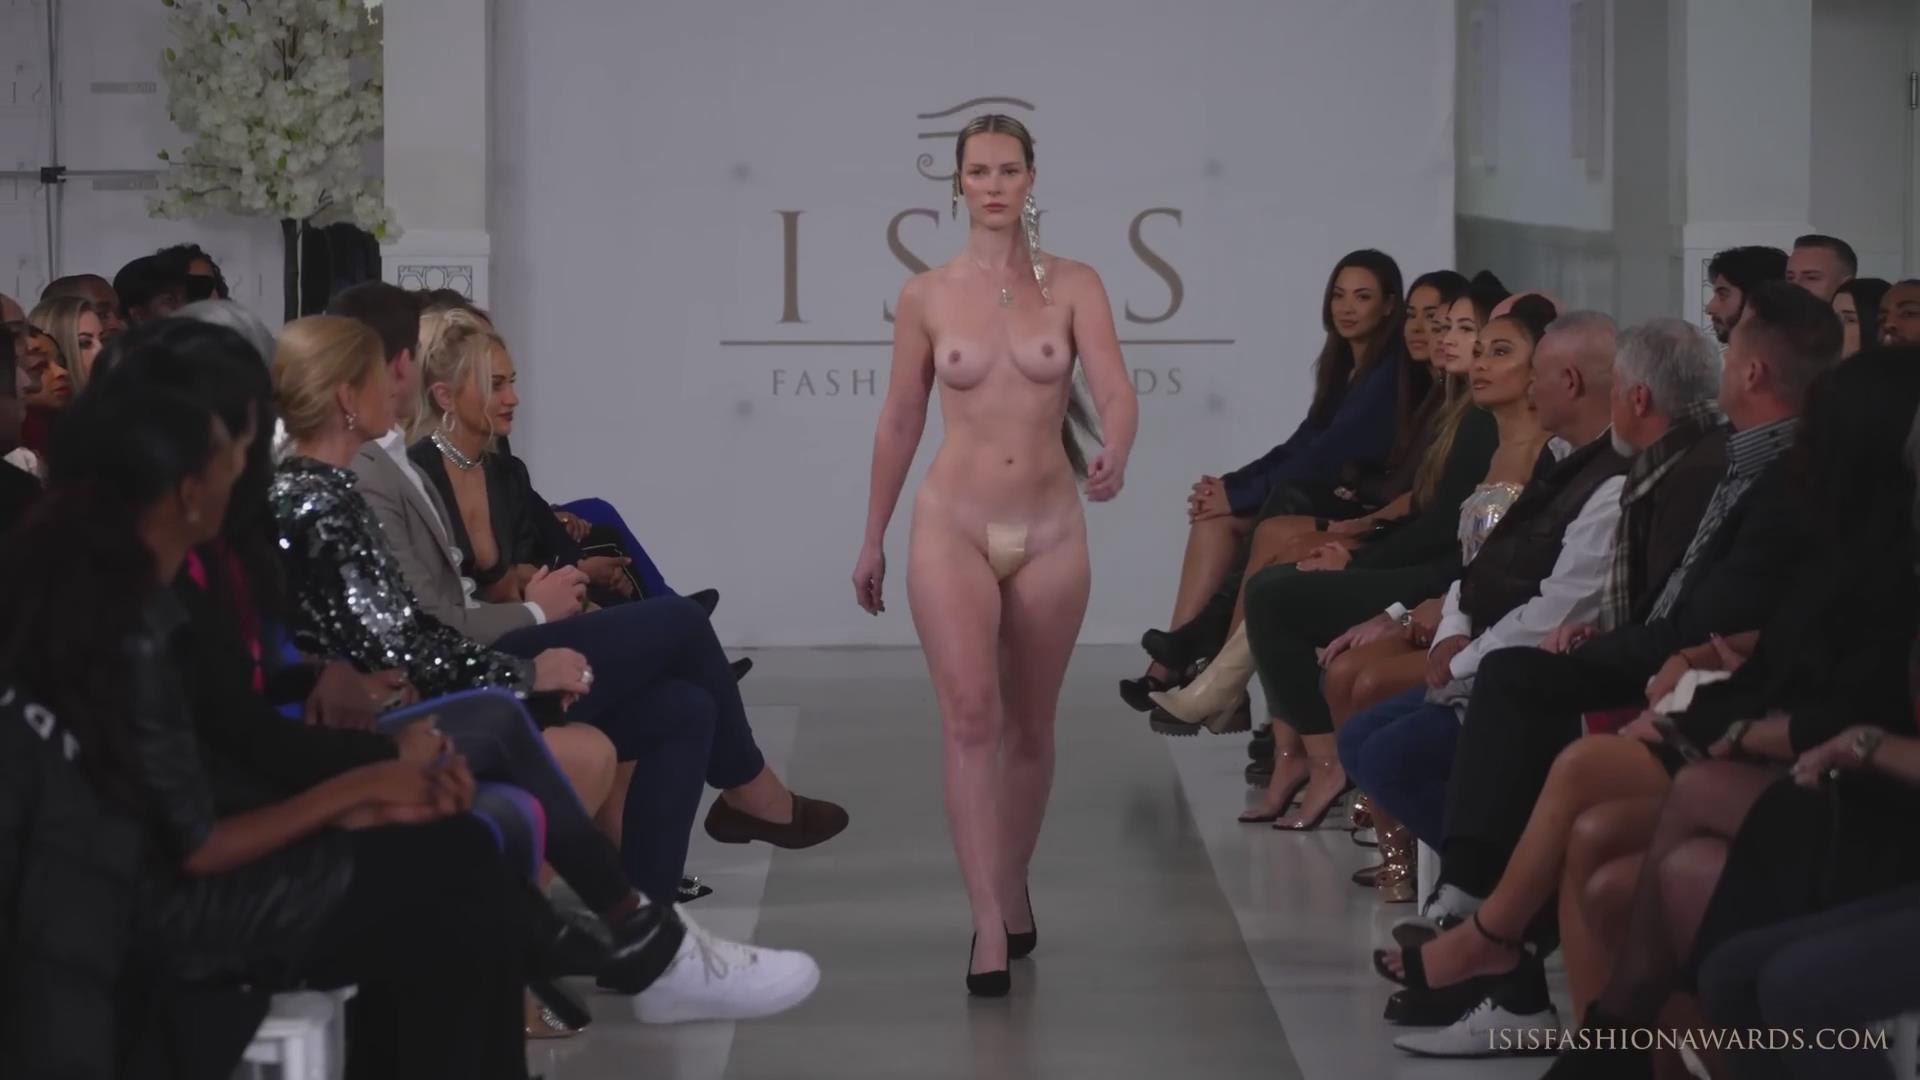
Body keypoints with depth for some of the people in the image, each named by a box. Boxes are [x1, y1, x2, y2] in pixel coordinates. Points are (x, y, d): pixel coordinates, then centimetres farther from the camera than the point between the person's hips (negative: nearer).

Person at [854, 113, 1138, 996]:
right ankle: (989, 926, -17)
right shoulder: (926, 296, 1)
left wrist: (1114, 454, -34)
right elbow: (900, 421, 9)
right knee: (970, 714, -16)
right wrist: (872, 539, 14)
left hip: (1050, 530, 1)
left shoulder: (1074, 286, 0)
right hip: (953, 525, -1)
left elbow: (1116, 391, -12)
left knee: (1030, 725, 12)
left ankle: (1013, 890, 33)